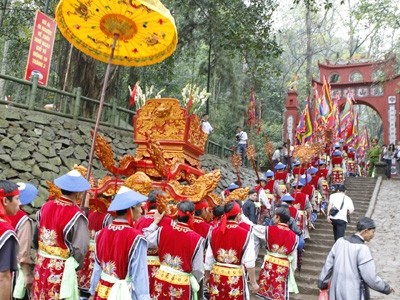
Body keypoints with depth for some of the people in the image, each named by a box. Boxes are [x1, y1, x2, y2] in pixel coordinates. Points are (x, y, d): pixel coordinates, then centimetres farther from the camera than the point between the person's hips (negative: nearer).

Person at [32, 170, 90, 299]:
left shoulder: (46, 206, -2)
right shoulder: (76, 215, -20)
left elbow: (36, 237, 8)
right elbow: (80, 248, -18)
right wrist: (75, 264, 1)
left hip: (41, 264, 6)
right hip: (61, 268, -5)